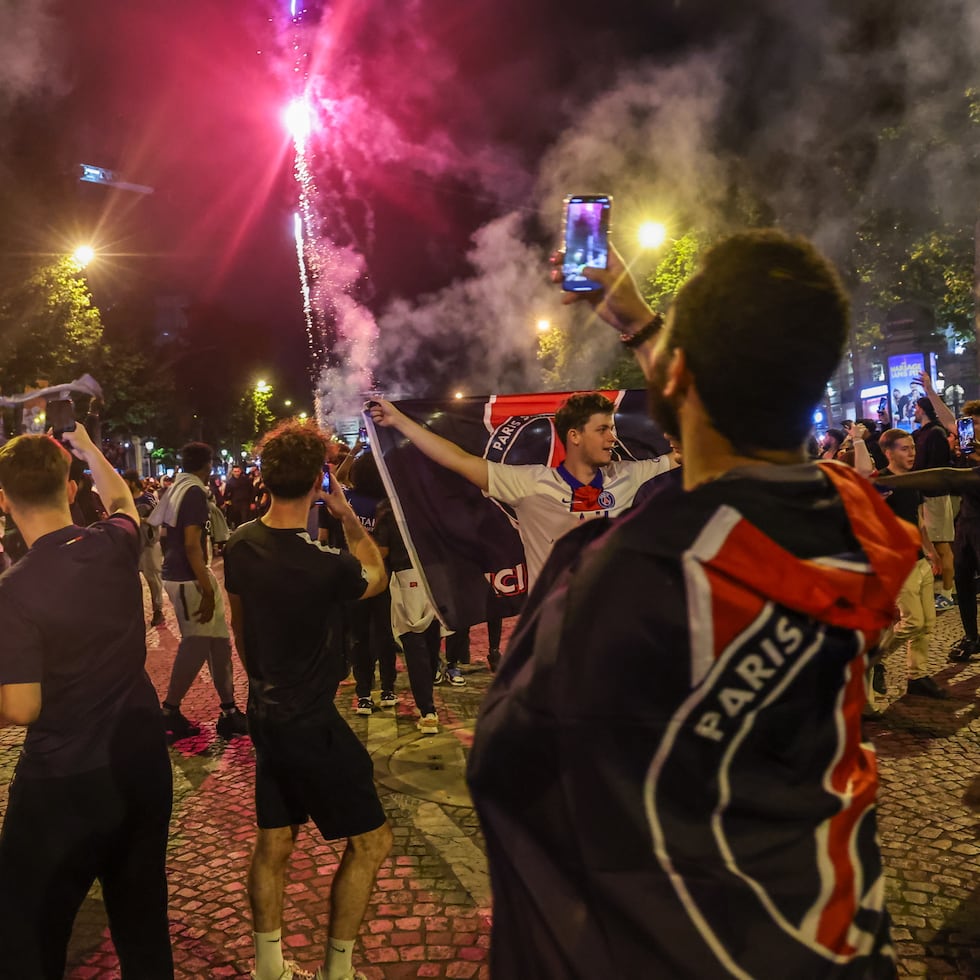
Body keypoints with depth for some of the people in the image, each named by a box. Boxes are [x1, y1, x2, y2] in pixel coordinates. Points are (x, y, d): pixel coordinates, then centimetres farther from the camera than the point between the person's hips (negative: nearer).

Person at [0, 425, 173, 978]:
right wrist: (84, 446, 33)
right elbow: (122, 500, 19)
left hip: (63, 781, -5)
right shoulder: (115, 547, -6)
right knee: (143, 917, 21)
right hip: (142, 759, 5)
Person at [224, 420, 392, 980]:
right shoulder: (324, 567, -26)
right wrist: (348, 515, -1)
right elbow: (378, 575, -3)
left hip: (266, 712, 8)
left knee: (274, 842, 20)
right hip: (311, 724, -8)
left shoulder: (241, 546, -4)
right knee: (372, 841, 8)